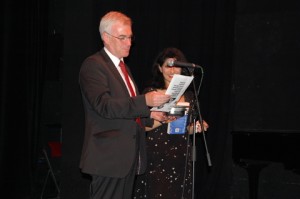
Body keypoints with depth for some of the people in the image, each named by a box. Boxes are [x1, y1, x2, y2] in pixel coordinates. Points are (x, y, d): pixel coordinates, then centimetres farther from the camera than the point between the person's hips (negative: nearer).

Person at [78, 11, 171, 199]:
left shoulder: (122, 66, 20)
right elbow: (104, 106, -22)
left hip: (128, 156, 9)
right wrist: (145, 101, -28)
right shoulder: (93, 65, -9)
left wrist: (149, 115, 9)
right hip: (109, 156, -9)